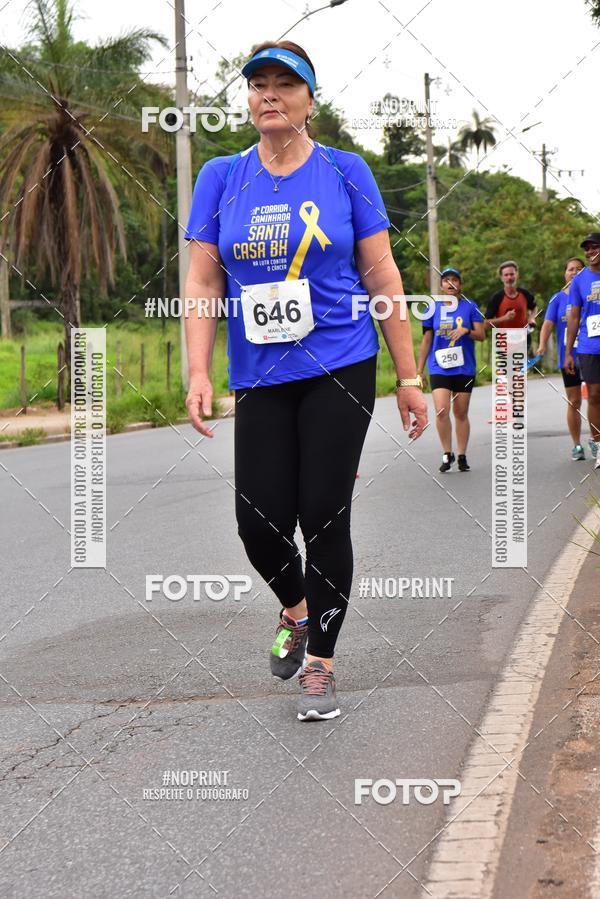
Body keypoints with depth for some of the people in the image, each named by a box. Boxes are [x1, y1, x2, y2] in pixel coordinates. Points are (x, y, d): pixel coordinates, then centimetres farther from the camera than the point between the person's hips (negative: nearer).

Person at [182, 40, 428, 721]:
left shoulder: (344, 172, 2)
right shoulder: (221, 178, 6)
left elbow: (382, 276, 3)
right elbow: (202, 282, 4)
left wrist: (408, 376, 1)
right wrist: (199, 373, -7)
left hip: (340, 369, -2)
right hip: (260, 379, 2)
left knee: (323, 517, -5)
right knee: (260, 522, -3)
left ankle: (319, 663, 12)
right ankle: (295, 609, 30)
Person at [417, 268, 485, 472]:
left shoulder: (469, 307, 4)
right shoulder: (433, 308, 6)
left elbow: (481, 335, 1)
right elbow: (426, 341, 10)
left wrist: (466, 331, -20)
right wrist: (419, 370, 10)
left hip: (464, 368, 0)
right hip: (439, 368, 0)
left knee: (461, 413, 6)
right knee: (441, 411, -15)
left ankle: (462, 457, 16)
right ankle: (447, 454, -1)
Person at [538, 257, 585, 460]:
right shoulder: (558, 299, 3)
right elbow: (548, 323, -6)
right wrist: (542, 344, -21)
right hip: (568, 357, 1)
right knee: (573, 402, 7)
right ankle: (576, 446, 15)